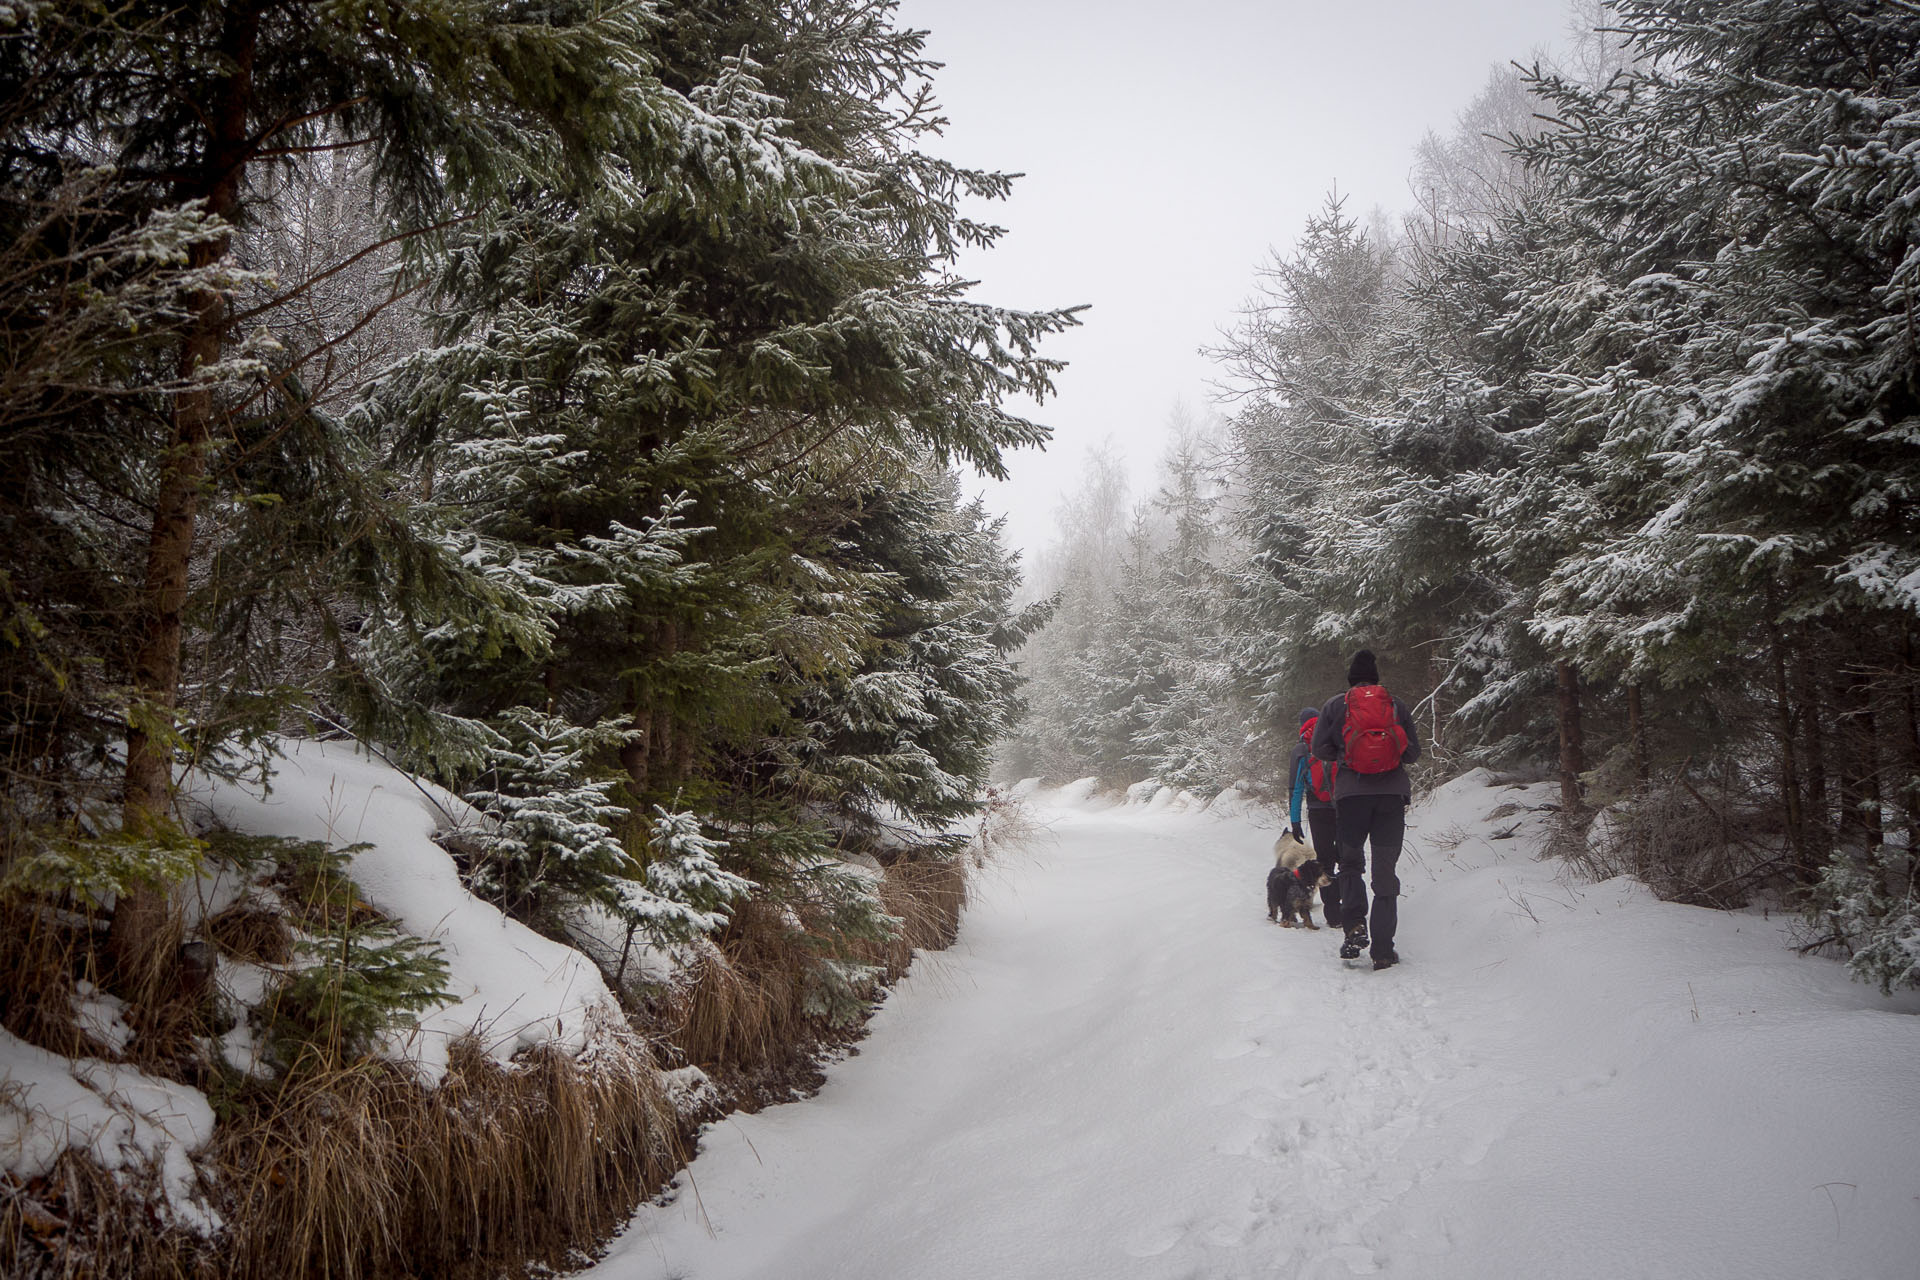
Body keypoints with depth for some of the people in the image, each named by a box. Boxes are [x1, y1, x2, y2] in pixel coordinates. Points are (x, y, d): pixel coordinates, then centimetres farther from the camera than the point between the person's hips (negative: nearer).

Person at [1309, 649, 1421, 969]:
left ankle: (1354, 924, -8)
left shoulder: (1335, 705, 6)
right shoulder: (1395, 704, 10)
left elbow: (1319, 749, 2)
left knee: (1350, 862, 15)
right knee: (1385, 870, 5)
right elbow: (1413, 752, 9)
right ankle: (1382, 949, 2)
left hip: (1351, 792, -1)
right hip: (1393, 793, 1)